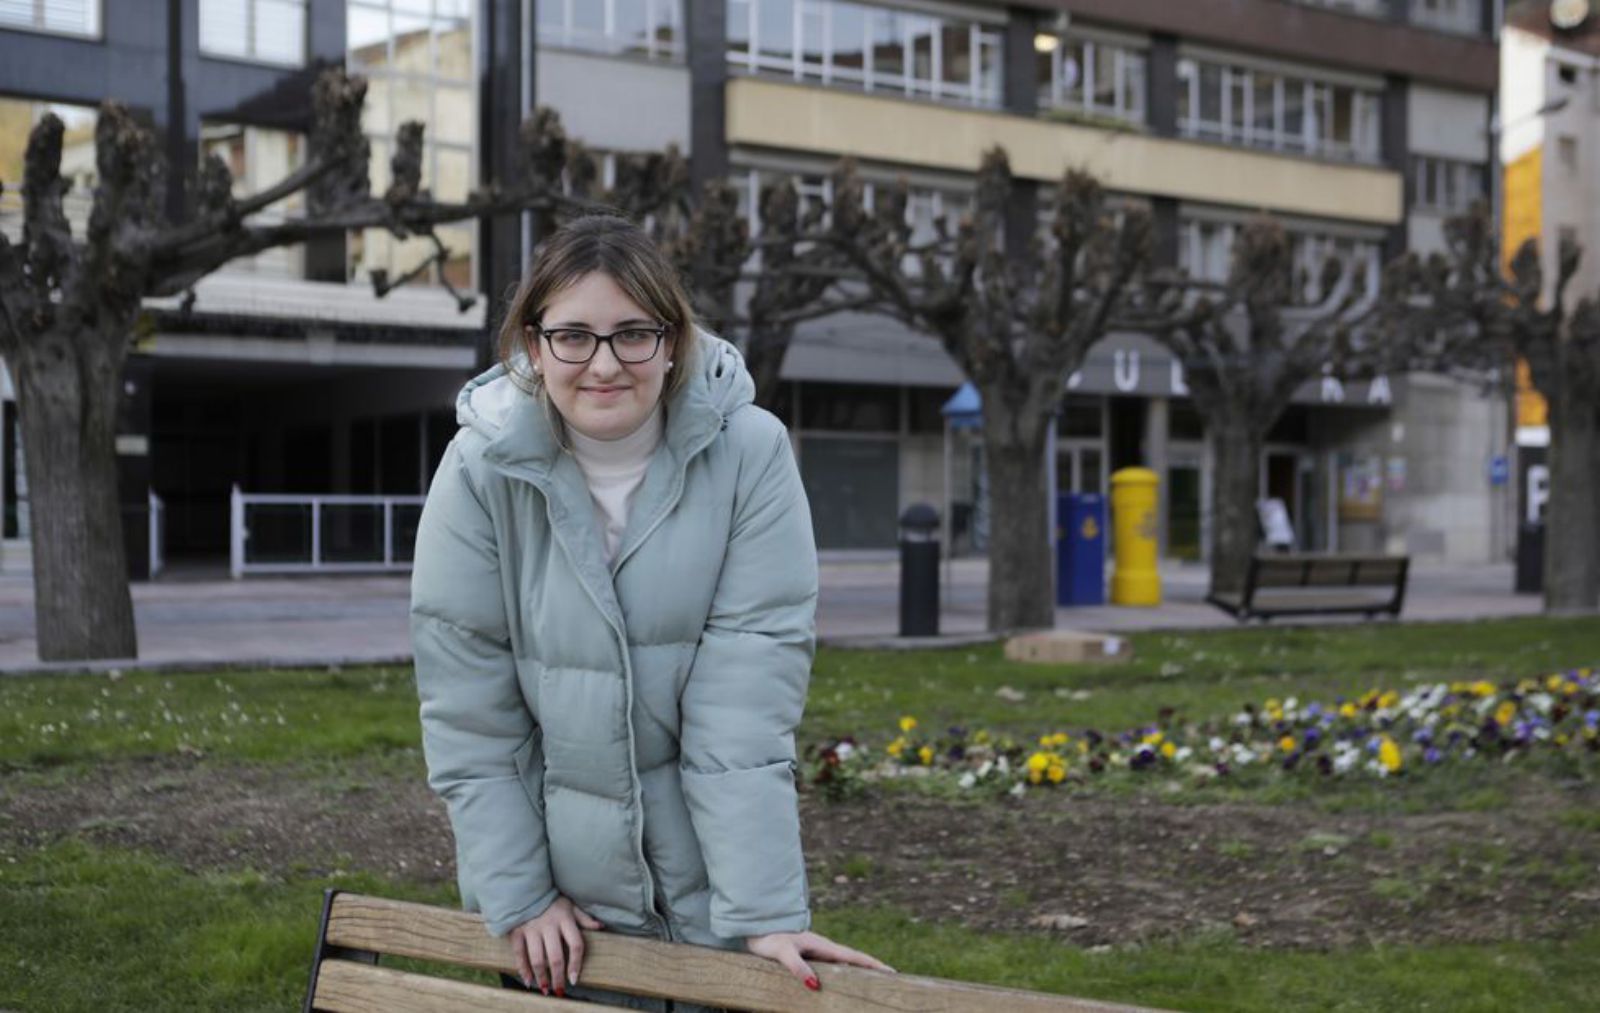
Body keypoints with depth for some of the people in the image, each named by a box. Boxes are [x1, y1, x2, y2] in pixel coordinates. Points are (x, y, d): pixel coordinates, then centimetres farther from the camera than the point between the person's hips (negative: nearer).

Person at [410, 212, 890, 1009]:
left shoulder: (749, 454, -15)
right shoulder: (481, 472, -12)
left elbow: (747, 705, -18)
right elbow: (467, 711, -9)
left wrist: (767, 912, -20)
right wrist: (518, 898, -9)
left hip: (708, 883, 0)